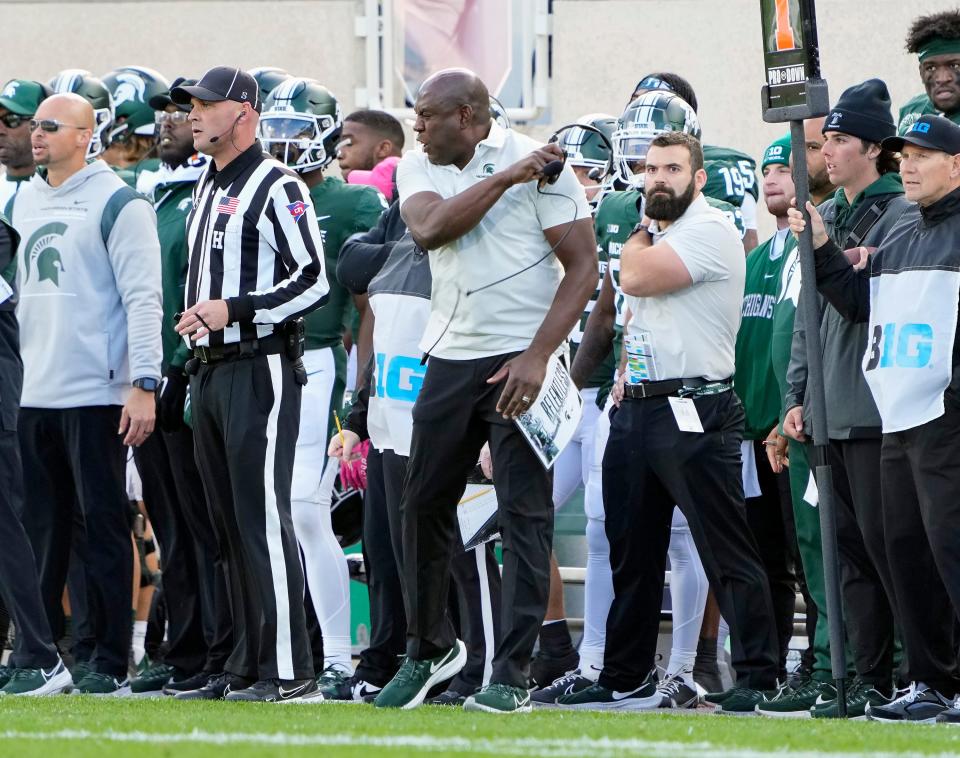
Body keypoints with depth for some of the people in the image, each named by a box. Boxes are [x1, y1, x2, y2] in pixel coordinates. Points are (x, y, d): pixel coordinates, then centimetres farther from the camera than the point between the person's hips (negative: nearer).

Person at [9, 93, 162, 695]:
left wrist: (143, 383, -17)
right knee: (41, 528, 8)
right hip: (33, 395, 7)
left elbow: (143, 298, -11)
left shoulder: (116, 203, -6)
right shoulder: (25, 202, 15)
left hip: (96, 393, -7)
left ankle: (111, 662, -1)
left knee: (102, 527, -4)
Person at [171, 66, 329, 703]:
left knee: (263, 518, -12)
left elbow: (313, 281, -15)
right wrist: (197, 319, 8)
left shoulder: (277, 188, -9)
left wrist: (233, 310, -19)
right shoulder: (206, 189, 19)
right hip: (210, 368, 9)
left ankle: (289, 669, -12)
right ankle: (248, 663, 14)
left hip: (260, 366, -9)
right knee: (231, 524, 10)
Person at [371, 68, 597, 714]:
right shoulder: (419, 169, 6)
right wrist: (504, 178, -20)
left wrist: (537, 357, -19)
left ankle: (514, 674, -4)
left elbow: (584, 267, -12)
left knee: (524, 510, -6)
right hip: (451, 357, 6)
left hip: (520, 359, -6)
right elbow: (429, 229, -15)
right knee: (424, 505, 9)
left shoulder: (542, 167, -10)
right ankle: (431, 648, 27)